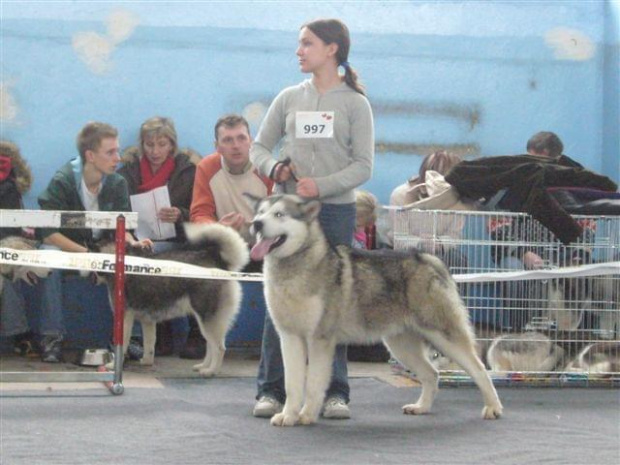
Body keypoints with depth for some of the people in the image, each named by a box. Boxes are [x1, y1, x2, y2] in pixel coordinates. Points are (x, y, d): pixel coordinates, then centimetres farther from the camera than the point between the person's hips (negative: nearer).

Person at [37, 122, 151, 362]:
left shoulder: (117, 183, -7)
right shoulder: (62, 182, -19)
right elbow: (48, 233, -25)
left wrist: (131, 242, -27)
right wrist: (85, 253, -37)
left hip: (102, 248, 4)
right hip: (65, 247, -4)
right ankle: (52, 336, -28)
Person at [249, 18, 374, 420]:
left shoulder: (354, 103, 2)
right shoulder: (289, 99, 11)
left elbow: (363, 166, -3)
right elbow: (259, 147, 14)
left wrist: (322, 186, -17)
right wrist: (275, 168, -8)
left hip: (337, 210, -2)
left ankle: (335, 392, 7)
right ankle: (272, 390, 5)